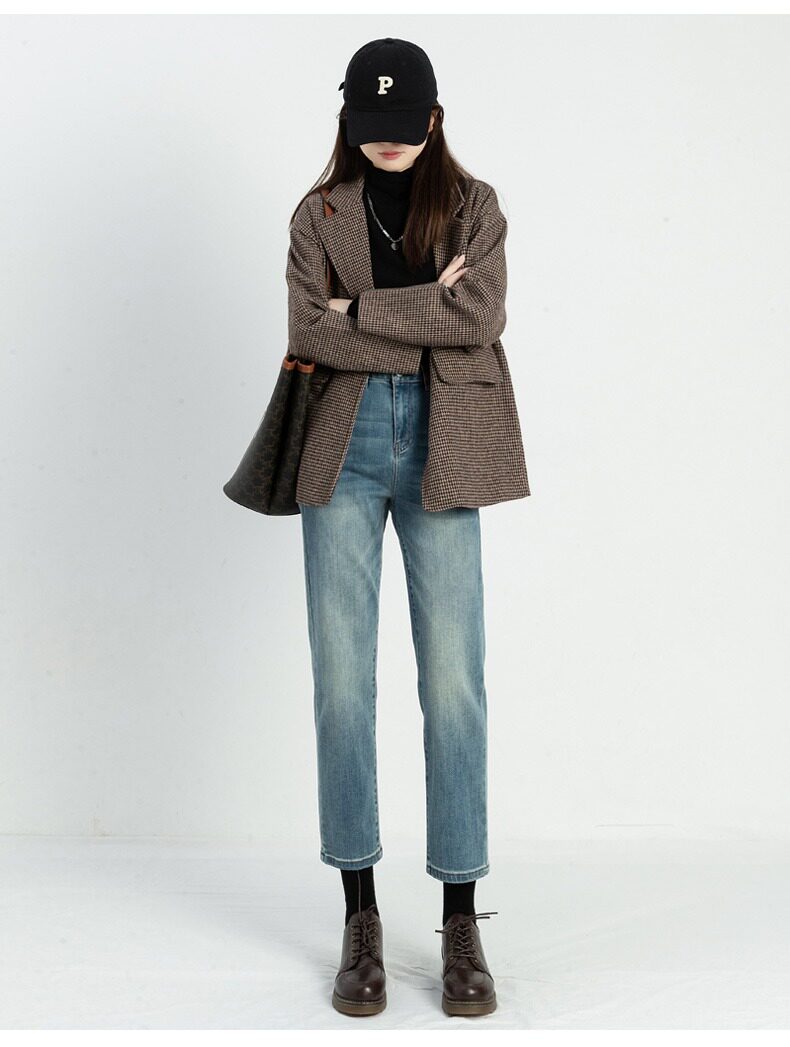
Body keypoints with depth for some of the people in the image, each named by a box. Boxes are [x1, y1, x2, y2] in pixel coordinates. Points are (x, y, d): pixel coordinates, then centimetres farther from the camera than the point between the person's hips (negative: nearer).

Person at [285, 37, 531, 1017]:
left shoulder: (473, 204, 10)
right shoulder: (319, 213, 11)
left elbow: (480, 316, -7)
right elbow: (309, 331, -4)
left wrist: (361, 307, -7)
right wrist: (426, 322, -10)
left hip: (442, 454, -1)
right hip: (345, 450, 1)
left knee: (453, 684, -3)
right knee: (341, 681, 0)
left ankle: (462, 922, 7)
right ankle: (360, 917, 13)